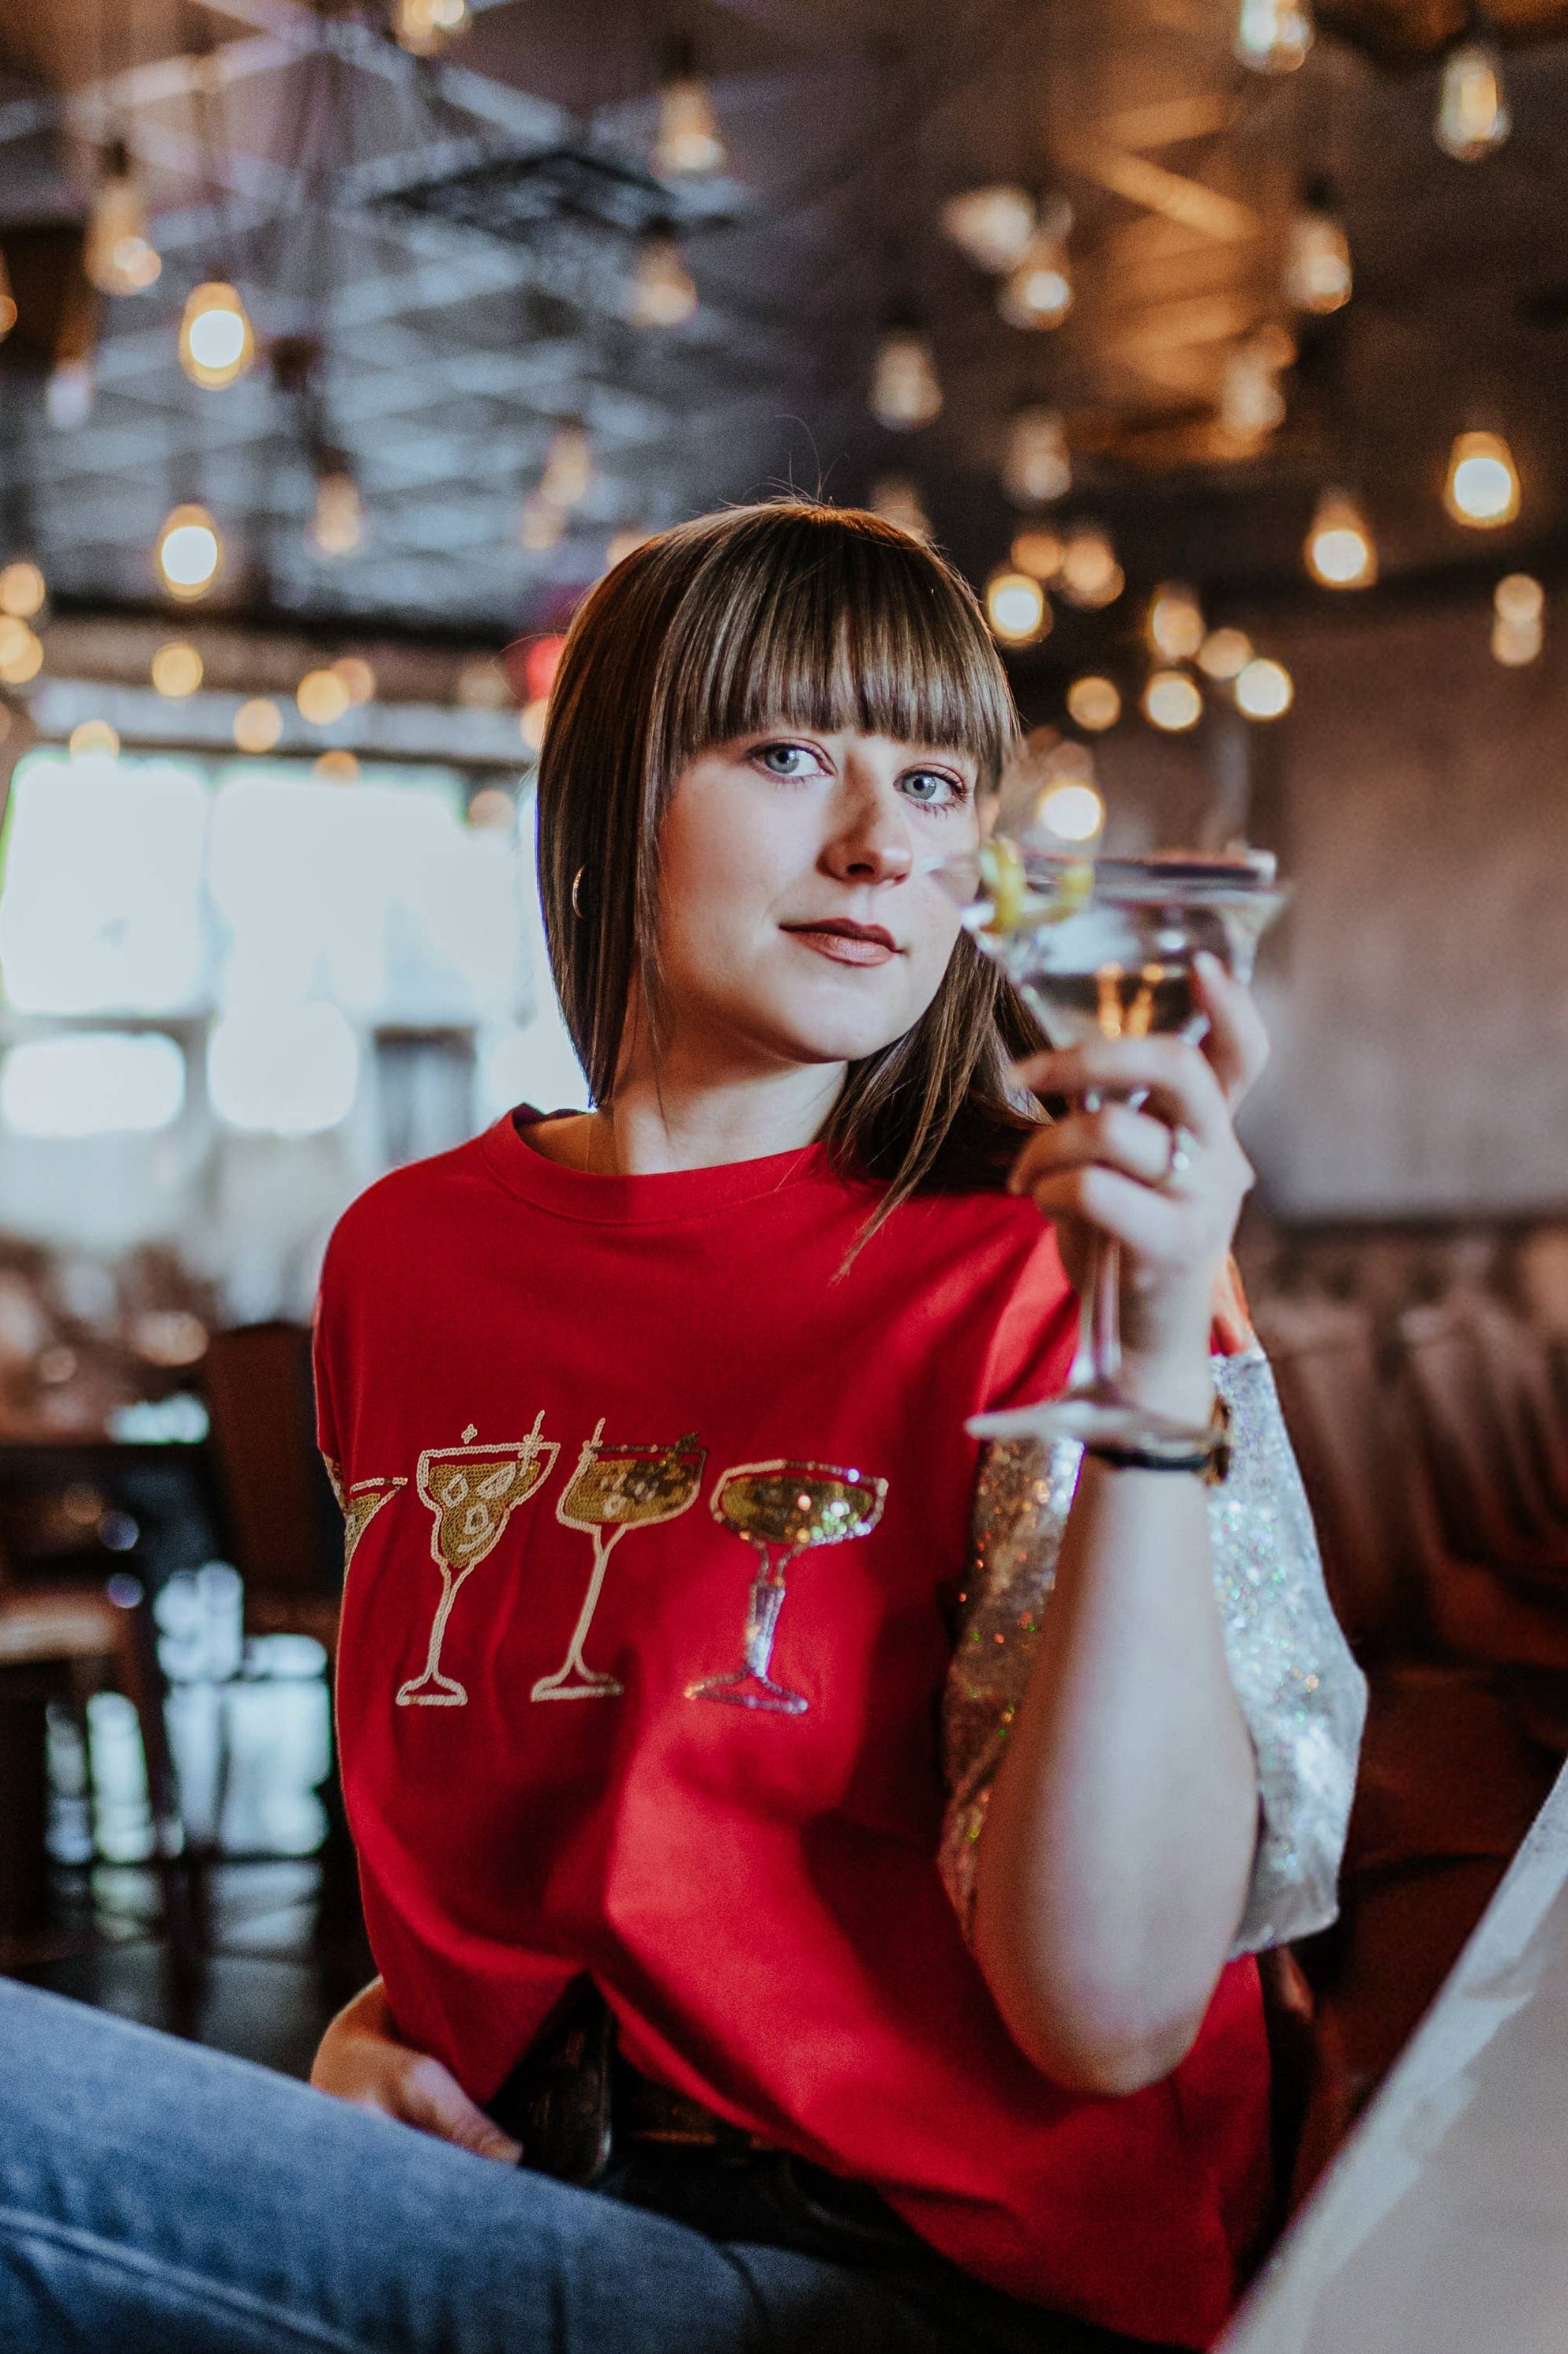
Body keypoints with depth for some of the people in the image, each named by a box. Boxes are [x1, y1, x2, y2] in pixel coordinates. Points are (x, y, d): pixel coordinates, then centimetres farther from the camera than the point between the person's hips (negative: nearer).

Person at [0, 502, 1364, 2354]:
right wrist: (380, 2022, 3)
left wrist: (1162, 1364, -25)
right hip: (492, 2186, 5)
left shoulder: (1046, 1279, -8)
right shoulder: (404, 1252, 7)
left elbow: (1109, 2016, -18)